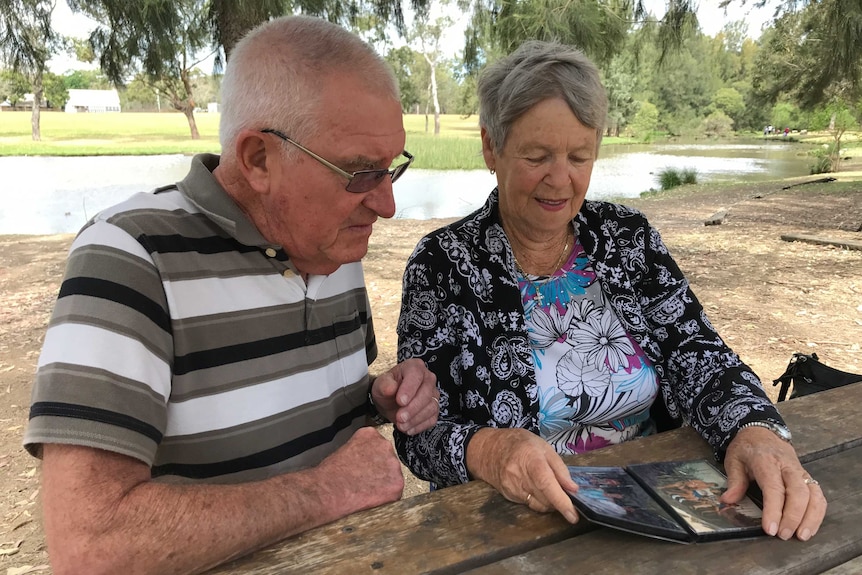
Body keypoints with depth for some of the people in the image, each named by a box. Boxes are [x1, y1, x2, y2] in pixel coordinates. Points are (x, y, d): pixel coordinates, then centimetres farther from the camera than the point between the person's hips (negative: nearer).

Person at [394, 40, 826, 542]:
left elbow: (694, 354, -5)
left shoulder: (630, 237, 2)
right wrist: (485, 450, -32)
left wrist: (755, 430, -25)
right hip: (514, 519, -1)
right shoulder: (444, 263, -9)